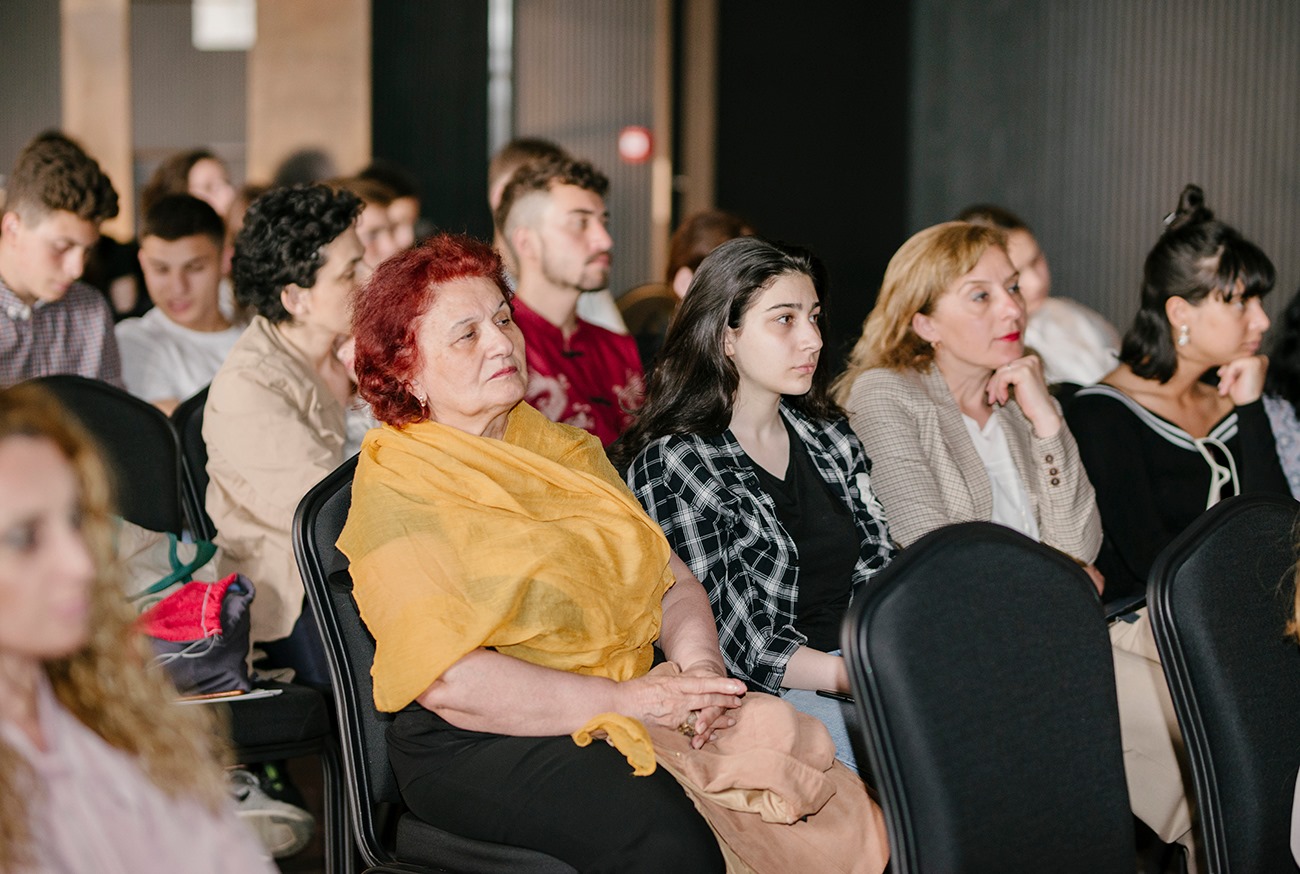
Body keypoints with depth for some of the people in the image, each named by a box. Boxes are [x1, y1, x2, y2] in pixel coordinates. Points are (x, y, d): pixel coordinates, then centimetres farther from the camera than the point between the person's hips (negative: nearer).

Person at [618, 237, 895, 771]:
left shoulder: (830, 437, 17)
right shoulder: (672, 464, -5)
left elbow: (879, 569, 11)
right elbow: (731, 639, -11)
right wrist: (857, 677, -21)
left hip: (858, 664, 6)